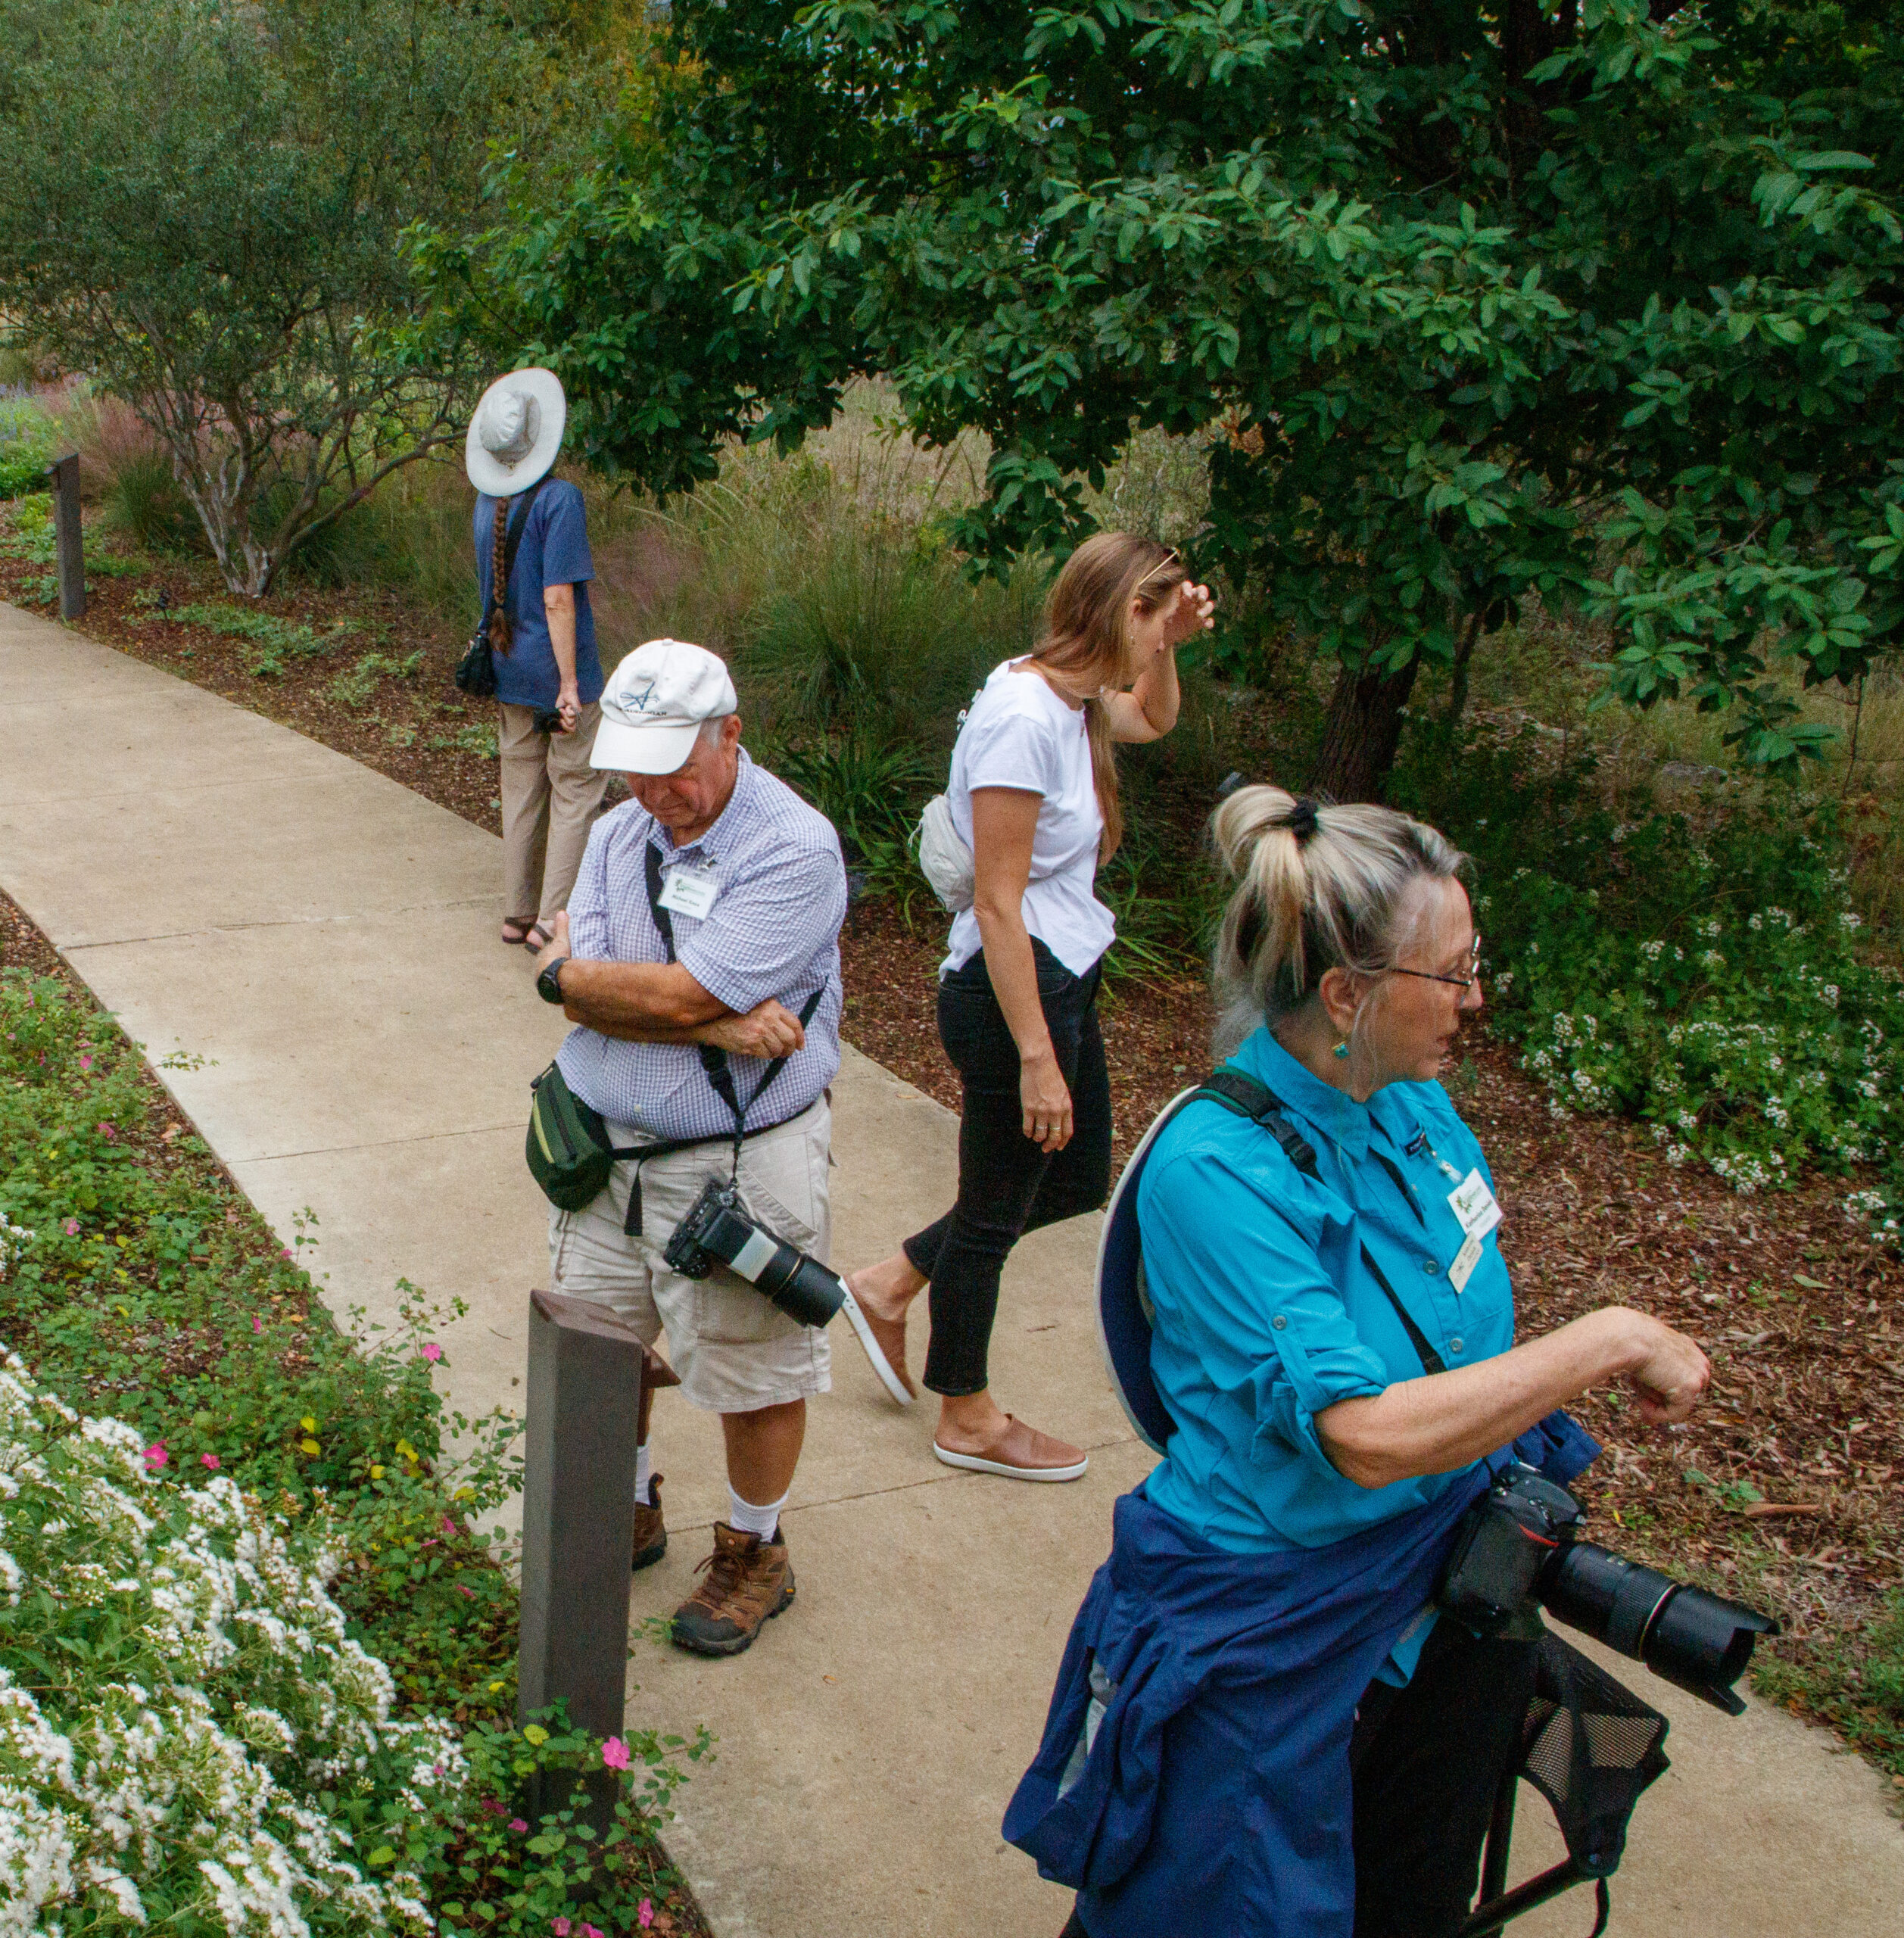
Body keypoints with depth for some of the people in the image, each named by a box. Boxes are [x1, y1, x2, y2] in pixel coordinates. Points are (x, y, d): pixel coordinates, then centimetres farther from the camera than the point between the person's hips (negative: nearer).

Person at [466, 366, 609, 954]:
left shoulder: (487, 502, 4)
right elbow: (557, 600, -20)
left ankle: (518, 915, 23)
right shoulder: (560, 499, -17)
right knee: (576, 794, 3)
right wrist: (569, 684, -17)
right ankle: (552, 922, 3)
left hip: (507, 674, 7)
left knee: (522, 793, 16)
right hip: (554, 673, -7)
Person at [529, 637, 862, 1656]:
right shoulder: (618, 833, 4)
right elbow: (584, 1001, -6)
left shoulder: (794, 848, -17)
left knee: (752, 1370, 8)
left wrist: (564, 971, -7)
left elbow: (680, 994, -24)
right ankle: (630, 1510, 44)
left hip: (735, 1166, -6)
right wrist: (720, 1028, -20)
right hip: (604, 1145, 6)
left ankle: (753, 1550, 32)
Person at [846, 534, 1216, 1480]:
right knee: (997, 1208, 8)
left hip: (1063, 980, 10)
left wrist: (1168, 646, 10)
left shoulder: (1068, 698, 4)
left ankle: (892, 1282, 36)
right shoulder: (1022, 718, -24)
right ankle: (967, 1420, 28)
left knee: (1077, 1179, 22)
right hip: (1012, 990, -10)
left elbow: (1152, 719, 30)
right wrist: (1036, 1058, -22)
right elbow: (998, 908, -24)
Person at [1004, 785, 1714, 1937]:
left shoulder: (1416, 1104, -2)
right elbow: (1371, 1435, -33)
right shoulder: (1215, 1172, -27)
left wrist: (1530, 1471, 0)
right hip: (1275, 1646, -7)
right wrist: (1610, 1342, -26)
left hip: (1451, 1611, 7)